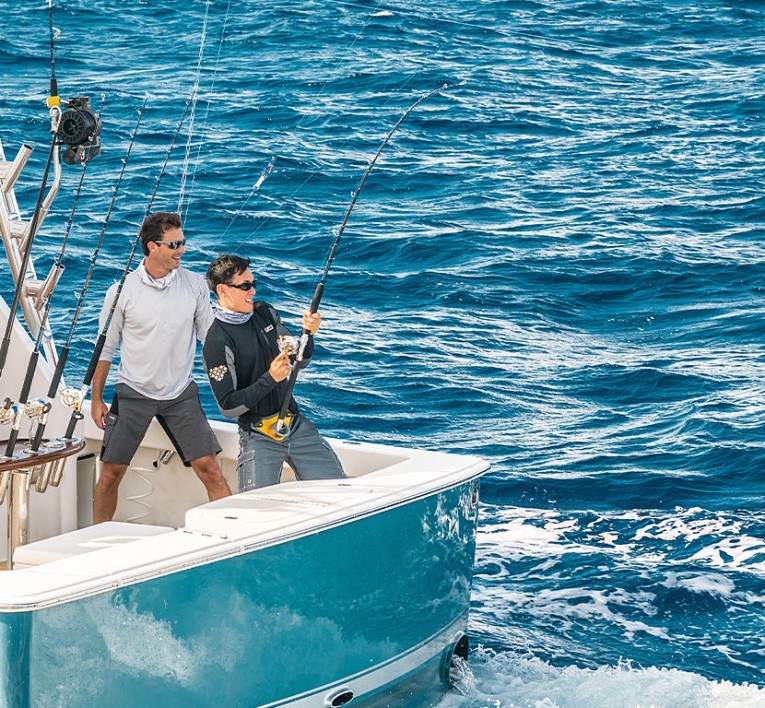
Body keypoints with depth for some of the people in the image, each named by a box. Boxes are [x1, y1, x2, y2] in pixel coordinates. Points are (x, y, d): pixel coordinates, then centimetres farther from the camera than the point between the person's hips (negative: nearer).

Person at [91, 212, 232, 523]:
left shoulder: (194, 285, -2)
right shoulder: (122, 291, -8)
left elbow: (210, 336, 6)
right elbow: (105, 349, 1)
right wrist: (96, 400, 2)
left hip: (181, 393, 1)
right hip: (134, 393, -1)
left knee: (209, 468, -6)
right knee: (111, 473, 4)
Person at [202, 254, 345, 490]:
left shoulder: (265, 313, 6)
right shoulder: (217, 343, -15)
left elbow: (301, 362, 14)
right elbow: (228, 407, -16)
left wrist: (308, 334, -6)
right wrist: (270, 379, -24)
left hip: (297, 424, 6)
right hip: (259, 435, -6)